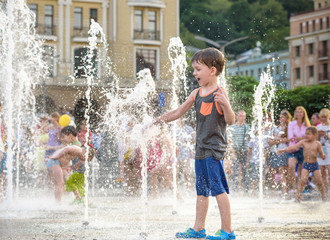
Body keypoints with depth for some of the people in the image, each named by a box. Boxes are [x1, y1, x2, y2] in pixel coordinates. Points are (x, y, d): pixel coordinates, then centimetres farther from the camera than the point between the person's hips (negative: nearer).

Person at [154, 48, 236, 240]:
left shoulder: (220, 93, -10)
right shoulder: (197, 94, 11)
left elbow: (230, 121, -15)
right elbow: (178, 112, 21)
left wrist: (226, 105, -32)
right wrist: (157, 120, 18)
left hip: (215, 148, -8)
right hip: (201, 148, 8)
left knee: (218, 188, -9)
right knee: (202, 189, 14)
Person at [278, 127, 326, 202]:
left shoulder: (317, 144, -3)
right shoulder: (303, 142, 0)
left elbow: (321, 153, 0)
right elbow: (294, 147, -6)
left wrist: (323, 156, -24)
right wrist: (284, 150, -14)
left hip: (315, 164, -1)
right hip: (306, 164, 1)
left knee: (319, 181, -2)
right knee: (303, 180, -15)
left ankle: (323, 195, 16)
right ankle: (298, 194, -9)